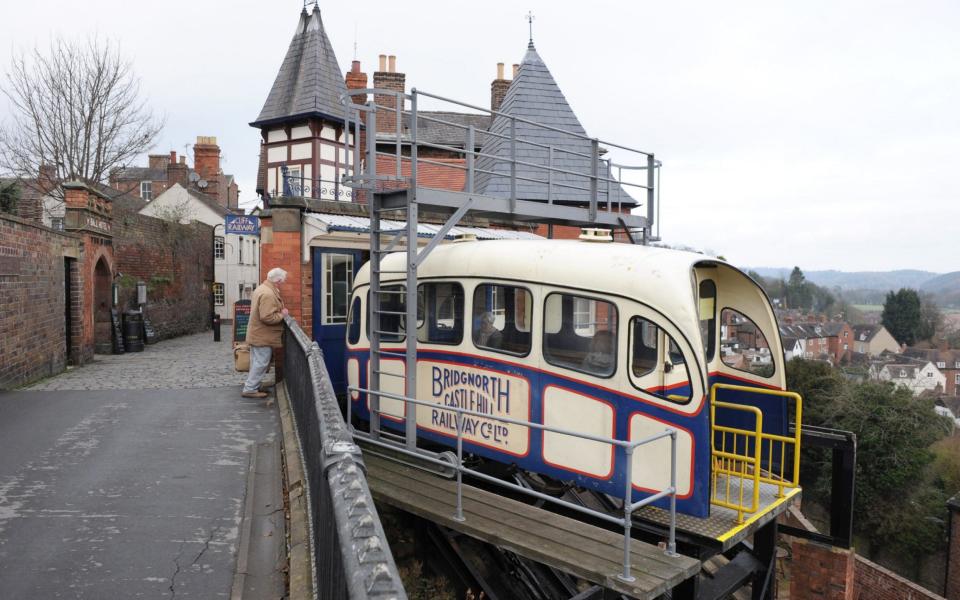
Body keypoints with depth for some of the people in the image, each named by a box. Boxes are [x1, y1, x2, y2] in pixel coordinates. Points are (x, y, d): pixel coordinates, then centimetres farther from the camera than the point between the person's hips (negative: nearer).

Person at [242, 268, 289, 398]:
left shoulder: (261, 288, 10)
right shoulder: (268, 294, -25)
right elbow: (267, 317, -30)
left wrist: (279, 311, 10)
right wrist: (282, 314, -16)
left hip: (257, 334, 11)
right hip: (263, 336, -11)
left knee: (257, 362, 18)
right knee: (261, 363, -3)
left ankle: (253, 386, 26)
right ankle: (250, 389, 2)